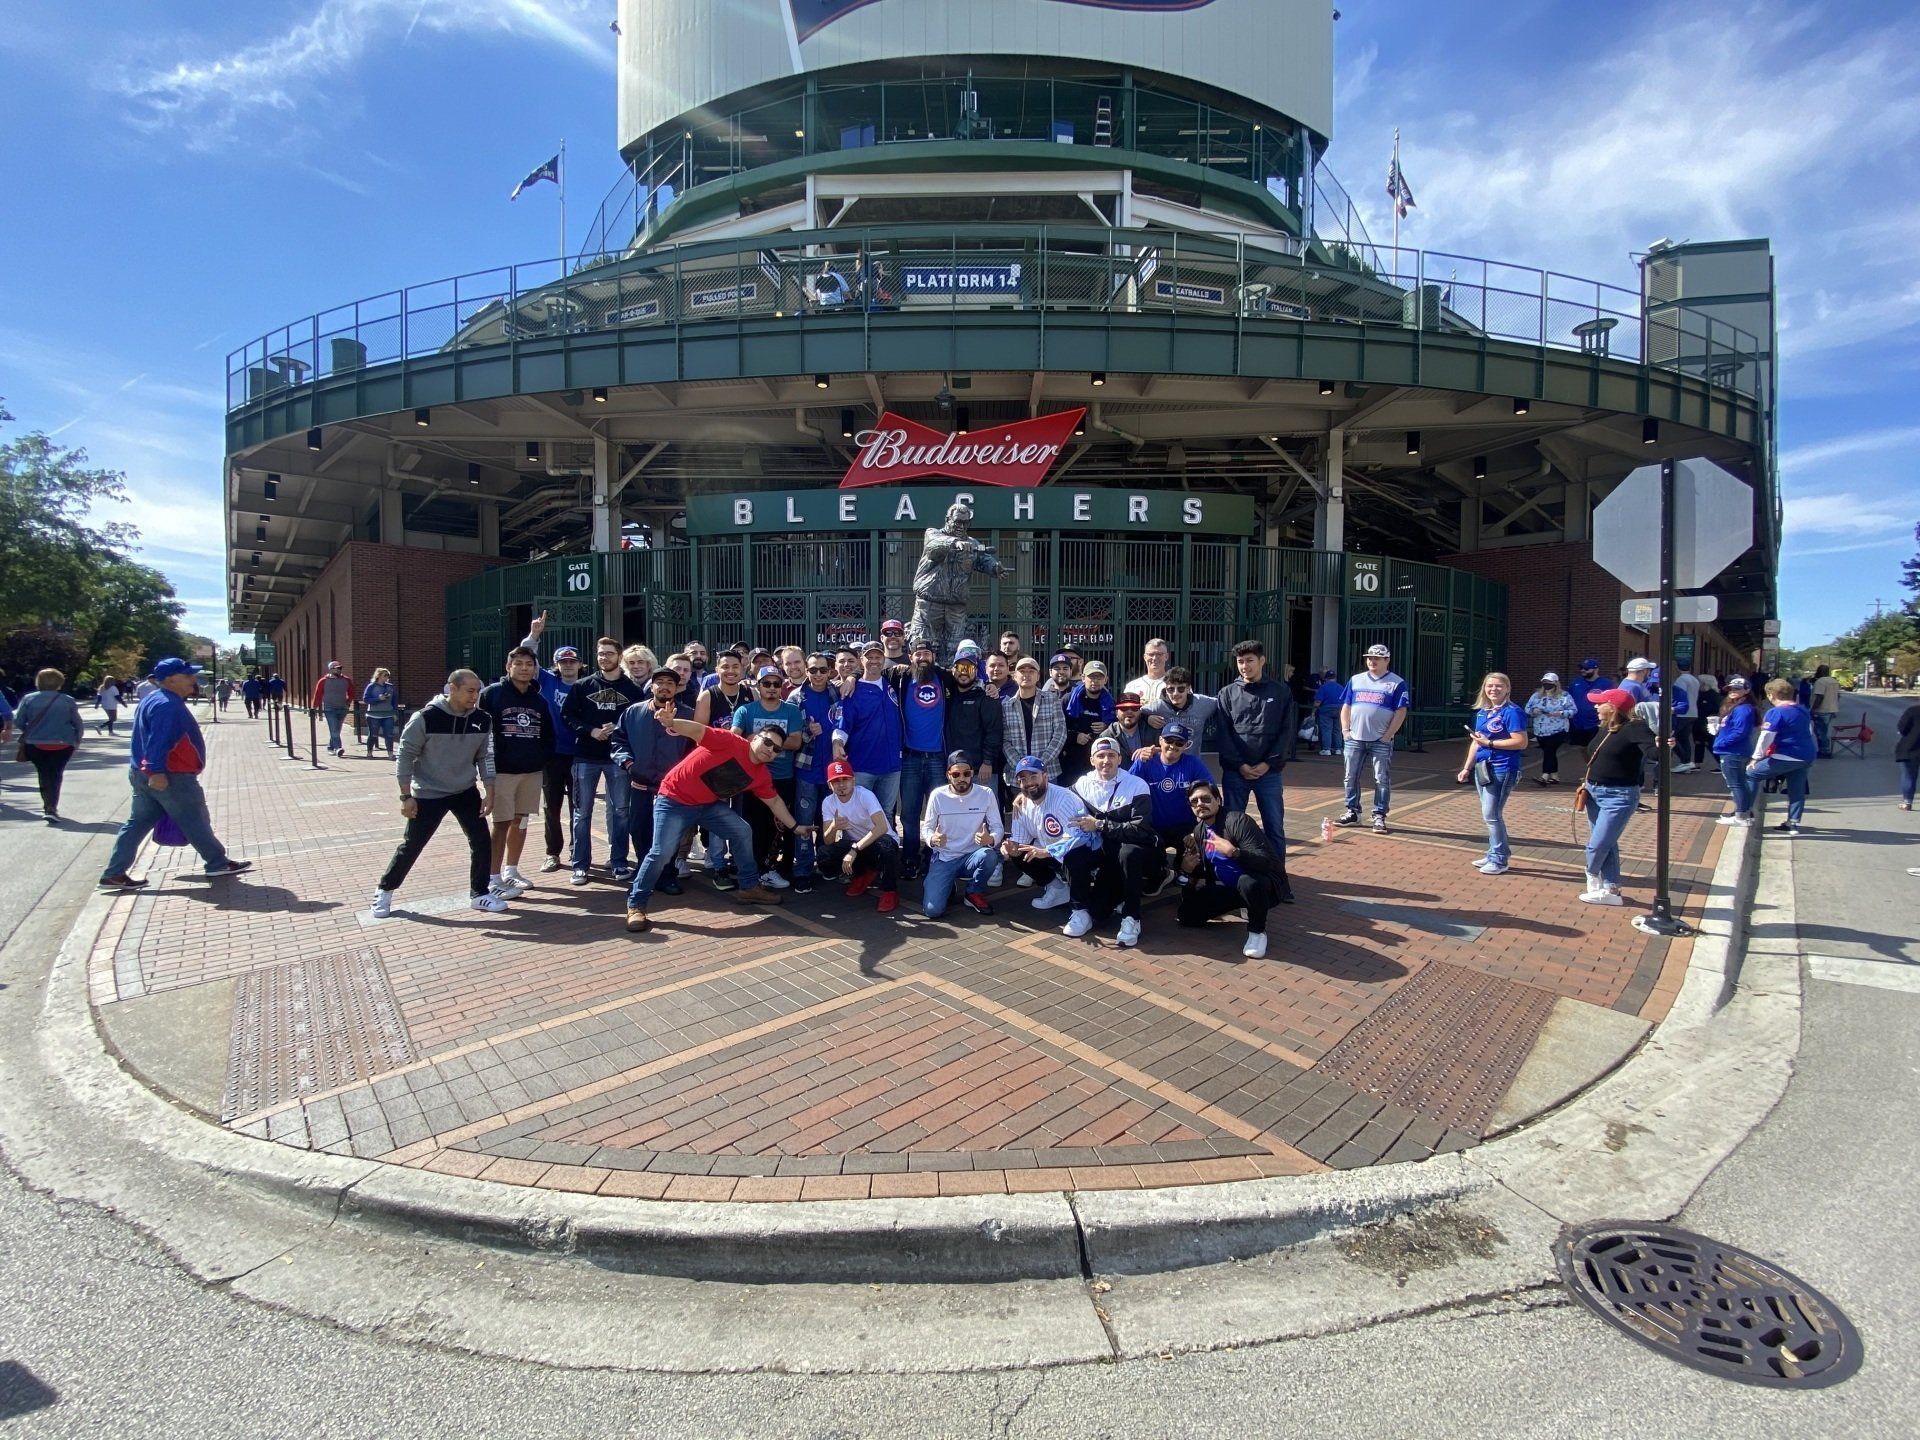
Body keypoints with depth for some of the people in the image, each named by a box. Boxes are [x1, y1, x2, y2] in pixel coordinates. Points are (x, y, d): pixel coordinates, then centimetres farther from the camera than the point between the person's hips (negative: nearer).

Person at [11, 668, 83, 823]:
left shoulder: (29, 699, -2)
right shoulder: (68, 701, -3)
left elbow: (18, 722, -1)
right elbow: (78, 725, 2)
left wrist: (29, 733, 20)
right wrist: (76, 743, 16)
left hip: (35, 744, 1)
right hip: (62, 745, -1)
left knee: (43, 774, 18)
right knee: (55, 775, 4)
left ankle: (48, 804, 26)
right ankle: (51, 808, -8)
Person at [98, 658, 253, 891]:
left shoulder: (155, 700, 15)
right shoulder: (167, 704, -19)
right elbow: (158, 741, -26)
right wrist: (157, 772, -30)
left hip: (144, 775, 10)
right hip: (171, 777, -10)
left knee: (138, 823, 11)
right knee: (194, 822, 1)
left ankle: (114, 874, 12)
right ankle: (219, 864, 12)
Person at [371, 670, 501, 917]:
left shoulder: (482, 720, -7)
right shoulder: (426, 717, -20)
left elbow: (485, 756, 2)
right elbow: (405, 754, -13)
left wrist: (489, 791, -3)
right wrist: (406, 796, -13)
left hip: (466, 792, 4)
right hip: (428, 794, -4)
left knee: (482, 841, 0)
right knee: (411, 846, 6)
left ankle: (480, 894, 16)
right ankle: (384, 890, 30)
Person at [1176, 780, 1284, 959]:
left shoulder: (1236, 821, -21)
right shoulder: (1197, 831, 2)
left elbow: (1265, 861, -29)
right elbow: (1203, 872, 11)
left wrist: (1233, 852, -44)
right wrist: (1187, 869, -11)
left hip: (1257, 885, -7)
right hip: (1227, 888, 7)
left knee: (1248, 882, -41)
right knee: (1187, 915, -6)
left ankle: (1257, 931, -12)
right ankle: (1243, 905, 17)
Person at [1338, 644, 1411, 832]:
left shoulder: (1397, 683, -1)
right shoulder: (1356, 680, 11)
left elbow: (1401, 712, -5)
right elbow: (1346, 706, 13)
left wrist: (1387, 736, -11)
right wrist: (1345, 730, 2)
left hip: (1381, 741, -4)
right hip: (1354, 739, 4)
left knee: (1382, 780, 0)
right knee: (1351, 777, 8)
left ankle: (1379, 816, 7)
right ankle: (1352, 812, 19)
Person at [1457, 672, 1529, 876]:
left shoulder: (1512, 712, -11)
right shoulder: (1481, 712, 13)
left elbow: (1521, 742, -17)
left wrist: (1489, 743, -17)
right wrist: (1467, 768, 17)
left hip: (1502, 769, -8)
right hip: (1482, 767, 8)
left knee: (1491, 814, -6)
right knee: (1491, 814, 14)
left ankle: (1499, 860, 4)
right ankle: (1495, 854, 24)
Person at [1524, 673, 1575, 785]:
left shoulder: (1564, 696, -3)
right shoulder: (1536, 695, 8)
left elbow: (1573, 710, -5)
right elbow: (1527, 708, 8)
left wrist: (1559, 713, -21)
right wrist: (1533, 711, -14)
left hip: (1558, 730, -5)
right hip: (1541, 731, 5)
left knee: (1549, 752, -13)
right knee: (1549, 752, 11)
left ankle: (1545, 776, -16)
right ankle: (1554, 776, 19)